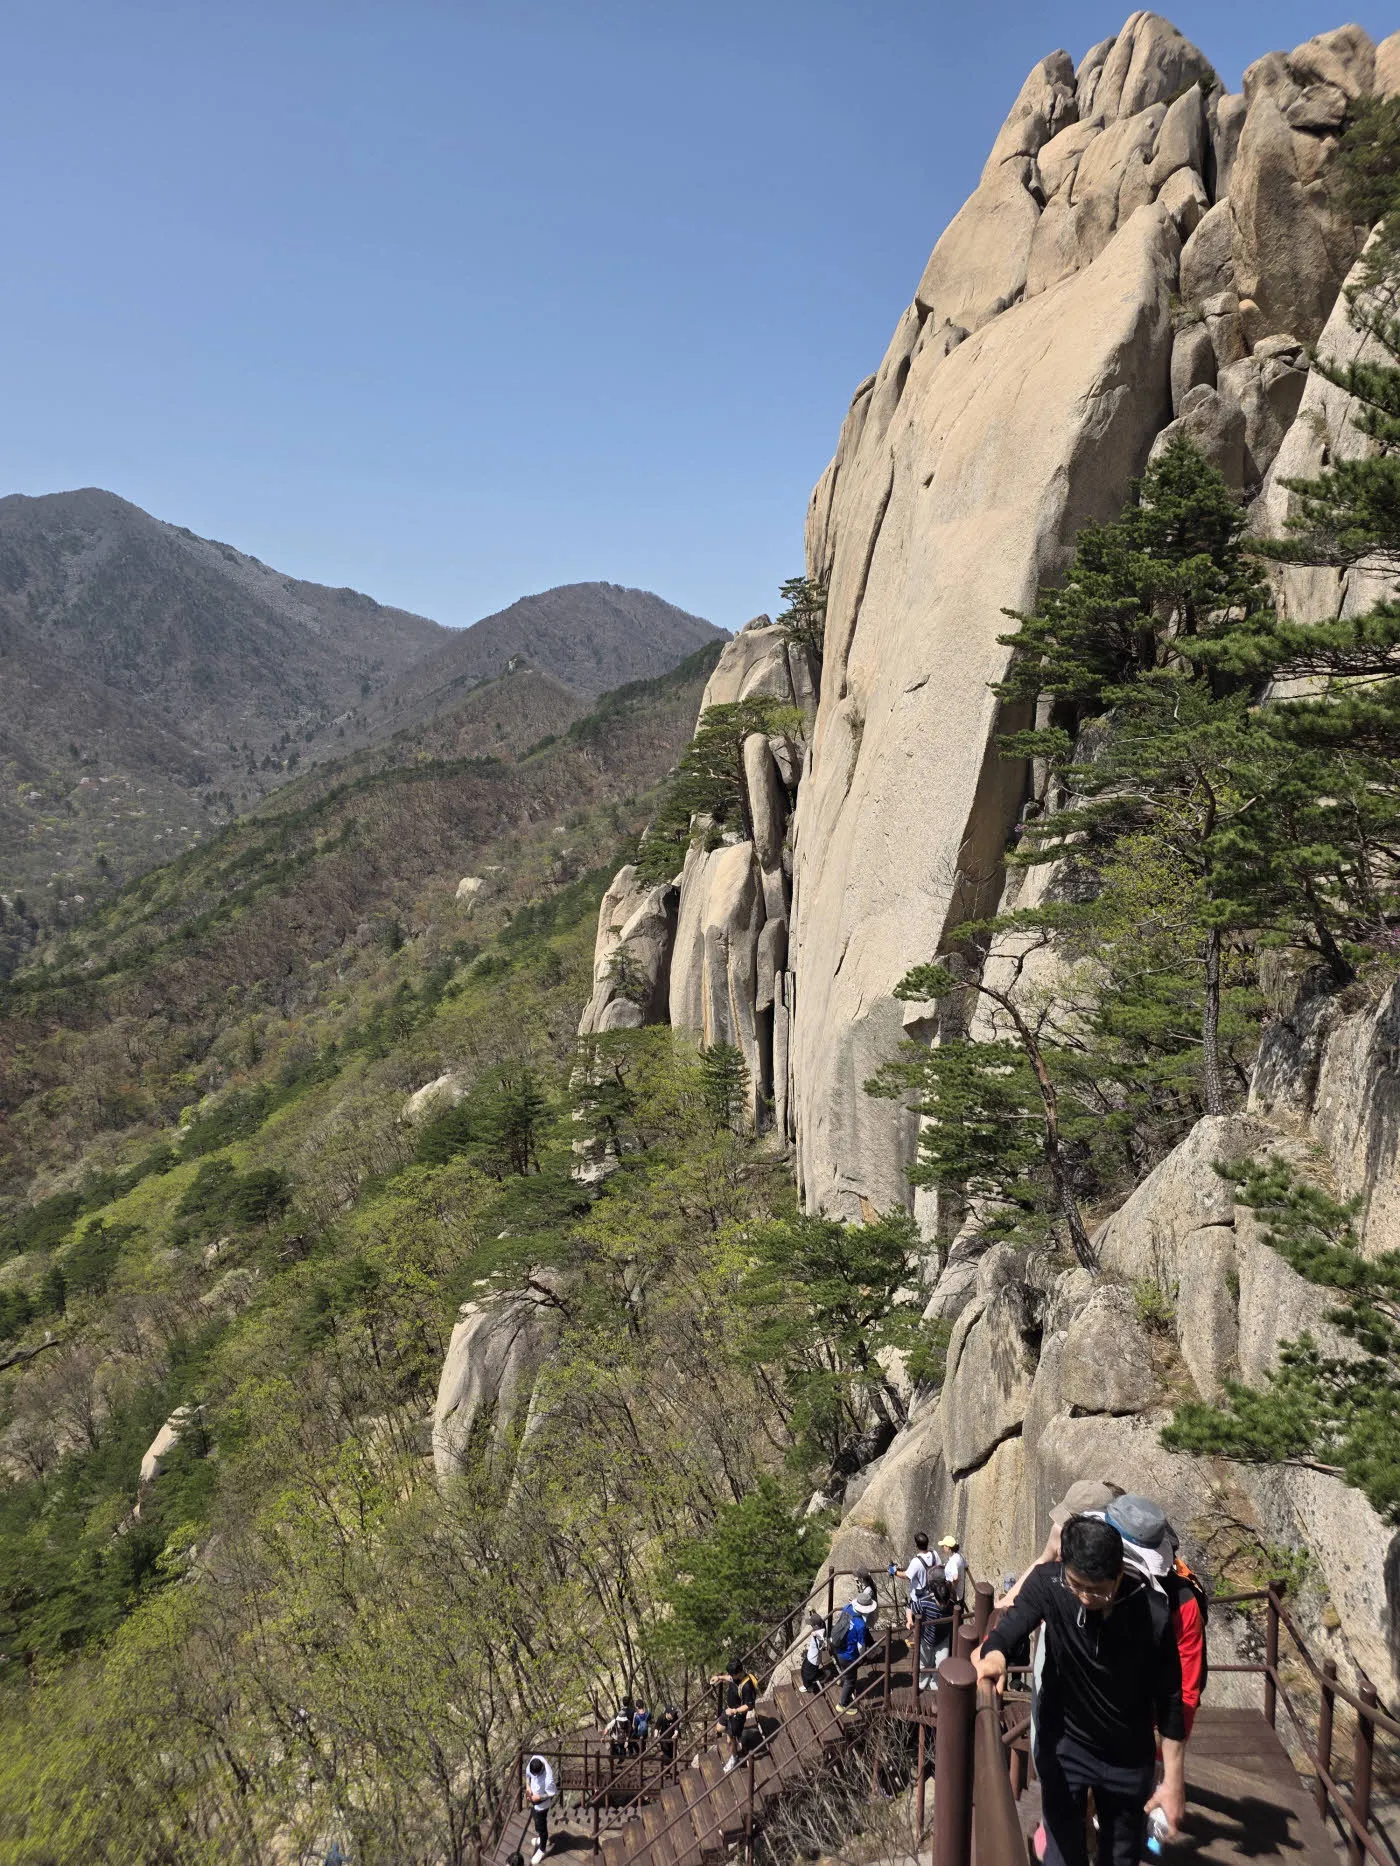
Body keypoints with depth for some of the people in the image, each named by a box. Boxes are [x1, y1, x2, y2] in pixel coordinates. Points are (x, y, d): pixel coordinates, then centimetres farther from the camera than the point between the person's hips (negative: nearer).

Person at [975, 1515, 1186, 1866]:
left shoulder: (1152, 1614, -26)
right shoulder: (1047, 1583, -25)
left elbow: (1169, 1701, -13)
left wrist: (1174, 1781, -6)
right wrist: (994, 1654, -43)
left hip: (1129, 1757, 0)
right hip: (1063, 1745, 0)